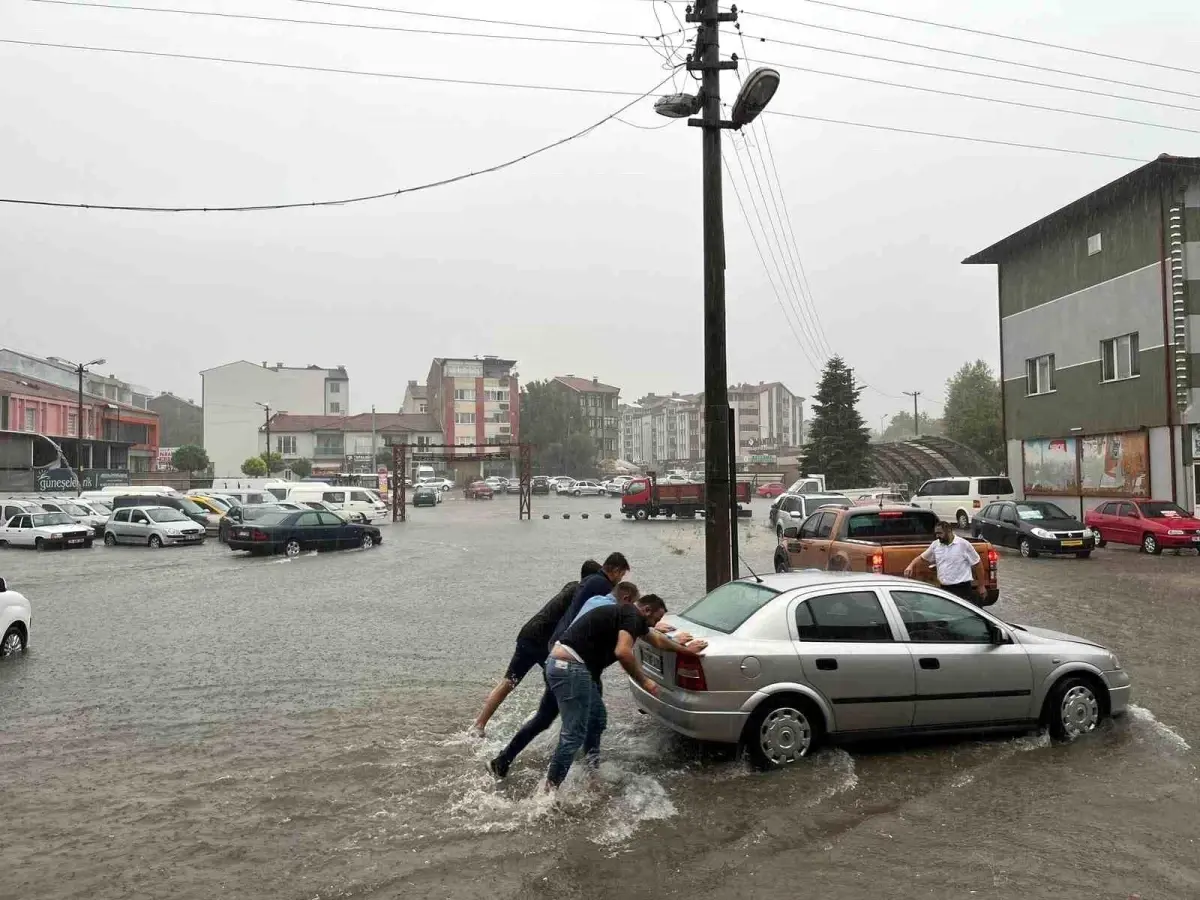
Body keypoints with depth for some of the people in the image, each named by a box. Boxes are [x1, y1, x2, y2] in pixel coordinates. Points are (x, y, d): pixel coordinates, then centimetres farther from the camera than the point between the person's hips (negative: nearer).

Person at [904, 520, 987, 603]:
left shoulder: (963, 544, -6)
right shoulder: (935, 545, 6)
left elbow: (977, 564, 0)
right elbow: (922, 558, 17)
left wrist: (981, 586, 2)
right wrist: (911, 566, -3)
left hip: (962, 588, -5)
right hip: (944, 589, 5)